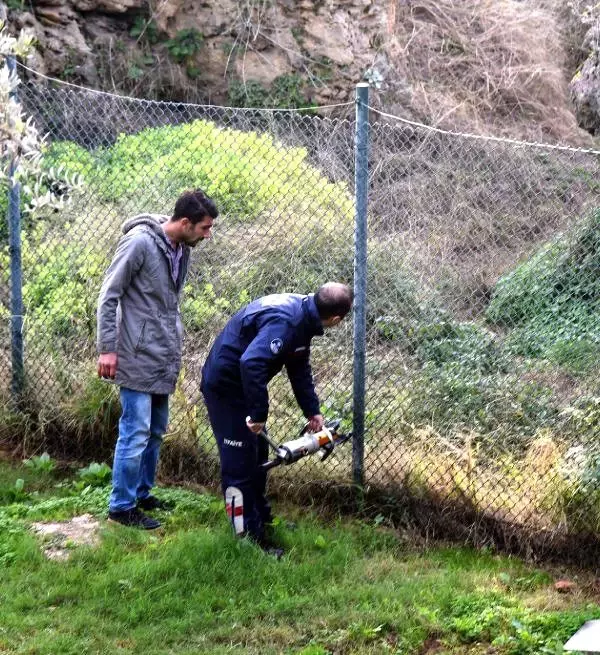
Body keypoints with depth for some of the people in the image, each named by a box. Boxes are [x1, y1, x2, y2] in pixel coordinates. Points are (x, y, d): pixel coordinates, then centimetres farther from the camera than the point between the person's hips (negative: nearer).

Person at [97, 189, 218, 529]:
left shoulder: (182, 249, 8)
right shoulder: (140, 242, -16)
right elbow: (109, 295, -13)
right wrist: (107, 348, -14)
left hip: (164, 360, 8)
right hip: (138, 358, -8)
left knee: (156, 431, 14)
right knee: (136, 432, -6)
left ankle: (142, 493, 27)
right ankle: (122, 505, 3)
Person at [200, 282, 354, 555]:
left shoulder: (303, 313, 0)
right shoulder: (285, 321, -32)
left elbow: (300, 368, 14)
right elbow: (251, 362, -44)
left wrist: (313, 411, 14)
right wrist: (258, 414, -35)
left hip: (242, 385, 10)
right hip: (225, 387, -10)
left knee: (258, 454, 20)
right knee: (240, 463, -5)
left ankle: (261, 519, 35)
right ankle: (249, 538, 2)